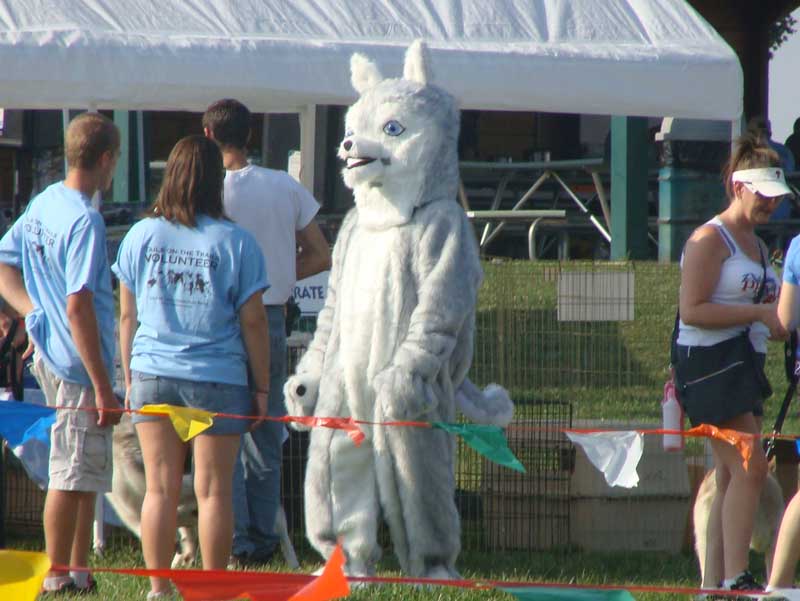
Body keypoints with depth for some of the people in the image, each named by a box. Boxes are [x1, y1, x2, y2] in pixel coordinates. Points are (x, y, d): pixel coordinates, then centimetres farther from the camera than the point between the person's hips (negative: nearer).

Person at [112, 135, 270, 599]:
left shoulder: (141, 236, 2)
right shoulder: (235, 242, -7)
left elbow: (127, 316, 7)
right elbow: (253, 321, -4)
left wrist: (129, 378, 16)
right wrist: (262, 388, 4)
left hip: (153, 375, 2)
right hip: (217, 380, -2)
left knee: (160, 489, 7)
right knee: (214, 491, 3)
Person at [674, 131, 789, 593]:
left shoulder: (758, 246, 19)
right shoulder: (709, 239, -9)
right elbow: (692, 311, -18)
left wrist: (779, 324, 8)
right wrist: (759, 313, -18)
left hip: (747, 365, 9)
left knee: (732, 478, 4)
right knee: (749, 467, -16)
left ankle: (714, 582, 5)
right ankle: (735, 577, -18)